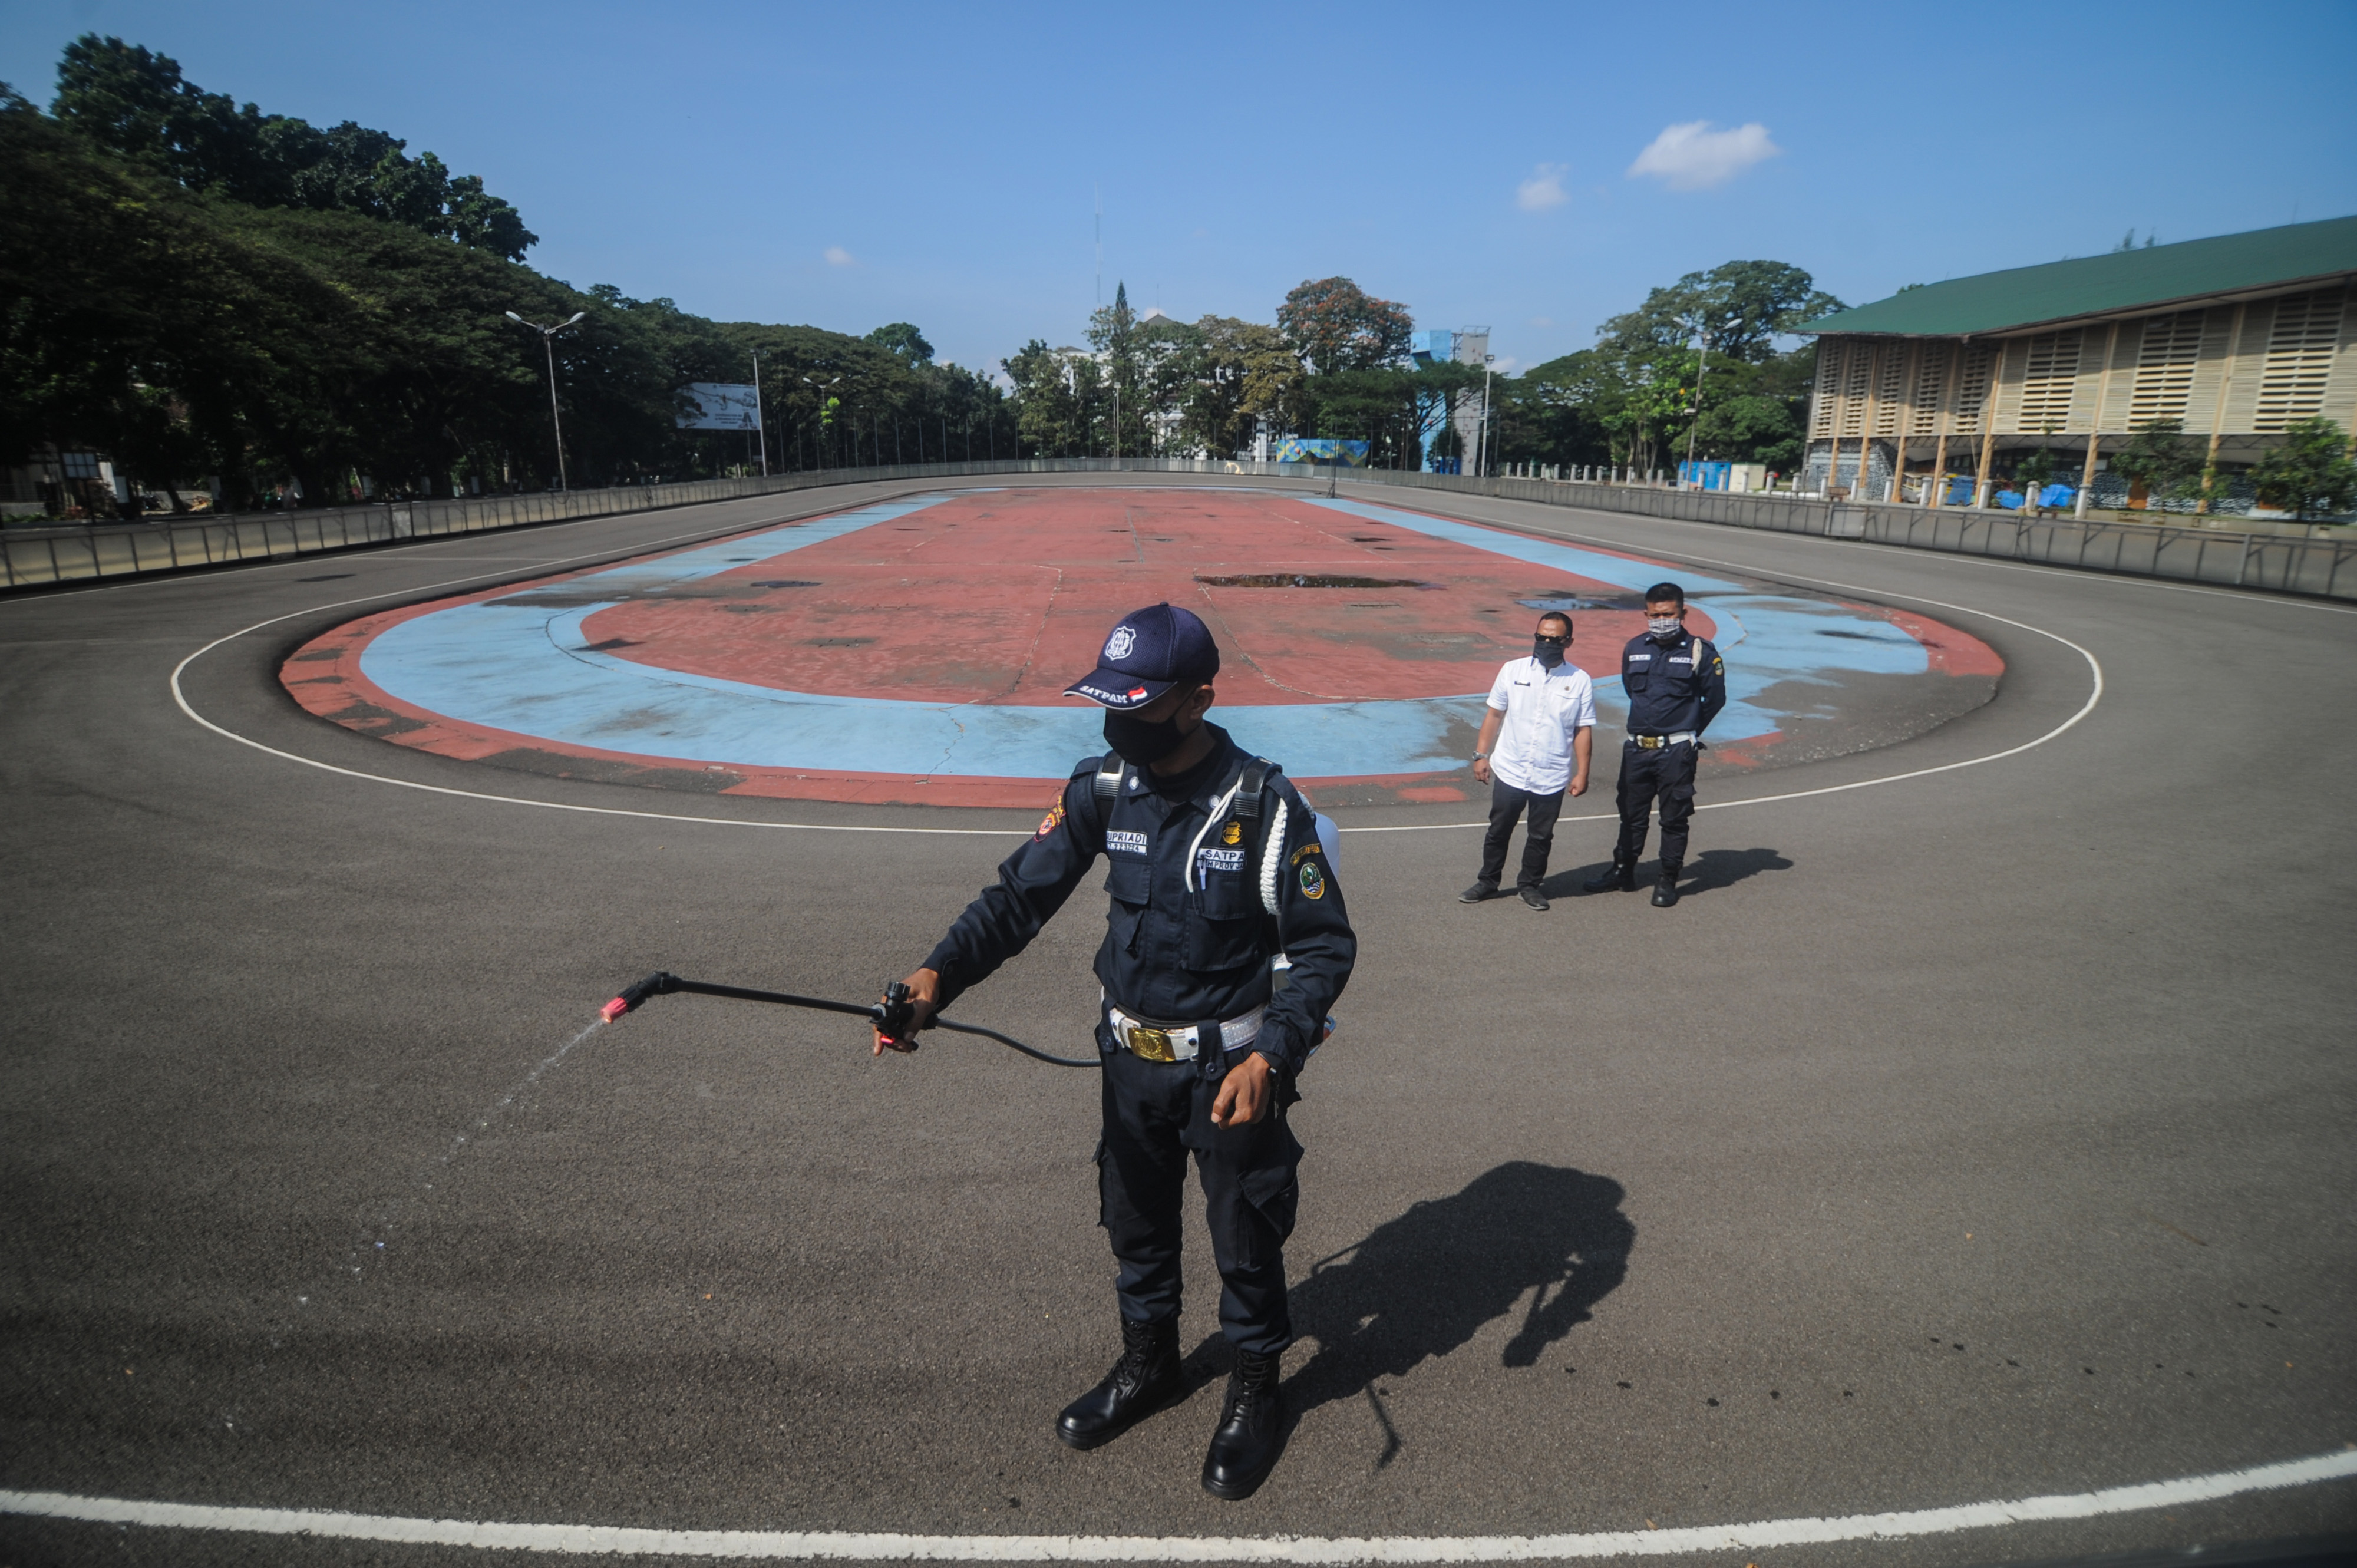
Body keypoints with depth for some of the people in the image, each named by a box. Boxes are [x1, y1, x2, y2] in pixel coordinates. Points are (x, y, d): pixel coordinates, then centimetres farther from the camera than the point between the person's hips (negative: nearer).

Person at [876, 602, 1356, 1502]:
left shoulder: (1263, 805, -21)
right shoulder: (1102, 788, -7)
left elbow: (1325, 947, -16)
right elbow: (1022, 894, -8)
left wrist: (1270, 1058, -27)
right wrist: (939, 975, -24)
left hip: (1229, 1068, -5)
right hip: (1130, 1057, 5)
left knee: (1245, 1236, 13)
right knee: (1134, 1221, 22)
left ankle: (1255, 1389, 41)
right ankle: (1148, 1365, 49)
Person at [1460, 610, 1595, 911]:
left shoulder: (1580, 681, -3)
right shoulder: (1513, 670, -1)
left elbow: (1584, 730, 0)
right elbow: (1494, 714, 4)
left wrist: (1582, 773, -3)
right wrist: (1481, 755, 1)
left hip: (1552, 778, 0)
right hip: (1509, 771, 1)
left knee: (1541, 836, 11)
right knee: (1499, 830, 12)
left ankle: (1530, 884, 30)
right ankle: (1488, 882, 27)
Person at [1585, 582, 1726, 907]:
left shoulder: (1700, 652, -6)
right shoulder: (1634, 649, 5)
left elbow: (1715, 698, 3)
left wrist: (1688, 733, 11)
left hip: (1676, 752, -4)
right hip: (1636, 748, 4)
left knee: (1674, 818, 4)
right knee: (1631, 814, 15)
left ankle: (1668, 881, 16)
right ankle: (1623, 871, 28)